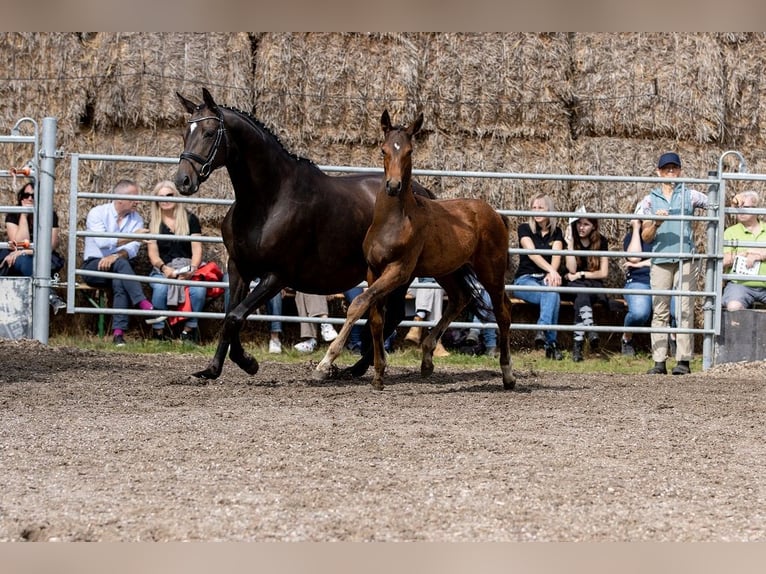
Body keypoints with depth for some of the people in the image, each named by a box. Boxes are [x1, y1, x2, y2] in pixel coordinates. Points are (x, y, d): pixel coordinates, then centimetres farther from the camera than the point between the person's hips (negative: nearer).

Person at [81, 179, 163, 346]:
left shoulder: (136, 219, 8)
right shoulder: (97, 213, -3)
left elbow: (133, 249, -8)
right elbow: (102, 241, -21)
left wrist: (115, 256, -29)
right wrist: (132, 237, -30)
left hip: (118, 269, 3)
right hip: (93, 267, -3)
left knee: (120, 282, -34)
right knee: (121, 263, -34)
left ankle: (119, 332, -44)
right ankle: (145, 306, -49)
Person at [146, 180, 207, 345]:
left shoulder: (190, 219, 9)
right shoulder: (153, 223, 11)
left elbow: (197, 249, 4)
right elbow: (152, 253, 5)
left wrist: (192, 268, -16)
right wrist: (164, 268, -16)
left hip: (188, 268, 0)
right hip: (162, 270, 0)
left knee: (198, 289, -33)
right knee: (161, 287, -35)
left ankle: (189, 331, -14)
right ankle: (158, 331, -20)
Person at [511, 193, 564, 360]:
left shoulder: (556, 232, 12)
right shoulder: (525, 229, 3)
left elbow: (556, 256, -4)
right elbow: (532, 253, -13)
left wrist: (552, 273, -27)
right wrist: (551, 269, -30)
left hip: (546, 279, 3)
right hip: (525, 279, -3)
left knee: (552, 294, -35)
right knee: (552, 295, -35)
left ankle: (543, 332, -46)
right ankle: (550, 342, -45)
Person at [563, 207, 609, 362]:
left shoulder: (601, 242, 4)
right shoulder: (570, 239, 1)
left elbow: (603, 273, 2)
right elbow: (571, 269, -9)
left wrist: (581, 274, -5)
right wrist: (570, 244, -13)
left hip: (594, 286, 0)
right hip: (574, 286, 0)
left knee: (581, 297, -34)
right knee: (582, 292, -36)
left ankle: (577, 343, -45)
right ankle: (590, 329, -55)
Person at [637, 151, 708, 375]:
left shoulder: (689, 195, 11)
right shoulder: (650, 200, 13)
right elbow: (645, 236, 9)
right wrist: (656, 224, -10)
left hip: (684, 258, -1)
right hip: (660, 259, 1)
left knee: (684, 310, -5)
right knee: (660, 311, 0)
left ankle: (684, 360, -6)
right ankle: (659, 362, 0)